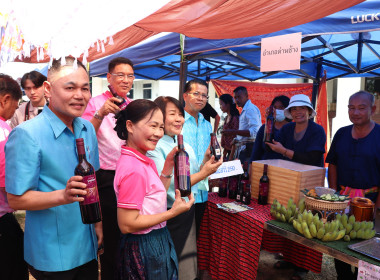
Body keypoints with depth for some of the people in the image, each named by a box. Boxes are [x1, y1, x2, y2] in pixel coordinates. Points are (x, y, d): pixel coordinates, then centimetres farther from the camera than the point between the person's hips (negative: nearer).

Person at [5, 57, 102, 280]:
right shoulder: (26, 134, -17)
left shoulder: (88, 129, 1)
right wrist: (64, 195, -32)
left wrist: (98, 222, 6)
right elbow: (16, 199, -17)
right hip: (52, 255, -5)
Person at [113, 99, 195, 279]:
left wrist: (168, 166, -1)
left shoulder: (144, 161, 1)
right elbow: (126, 225, -25)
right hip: (144, 249, -9)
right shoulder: (133, 169, -27)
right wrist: (172, 212, -21)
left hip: (156, 241, 9)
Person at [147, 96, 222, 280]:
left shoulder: (186, 147, 7)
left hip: (187, 214, 7)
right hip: (168, 217, -7)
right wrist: (203, 173, -22)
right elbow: (166, 187, -22)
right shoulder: (154, 147, -16)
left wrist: (207, 160, -5)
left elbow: (194, 176, 10)